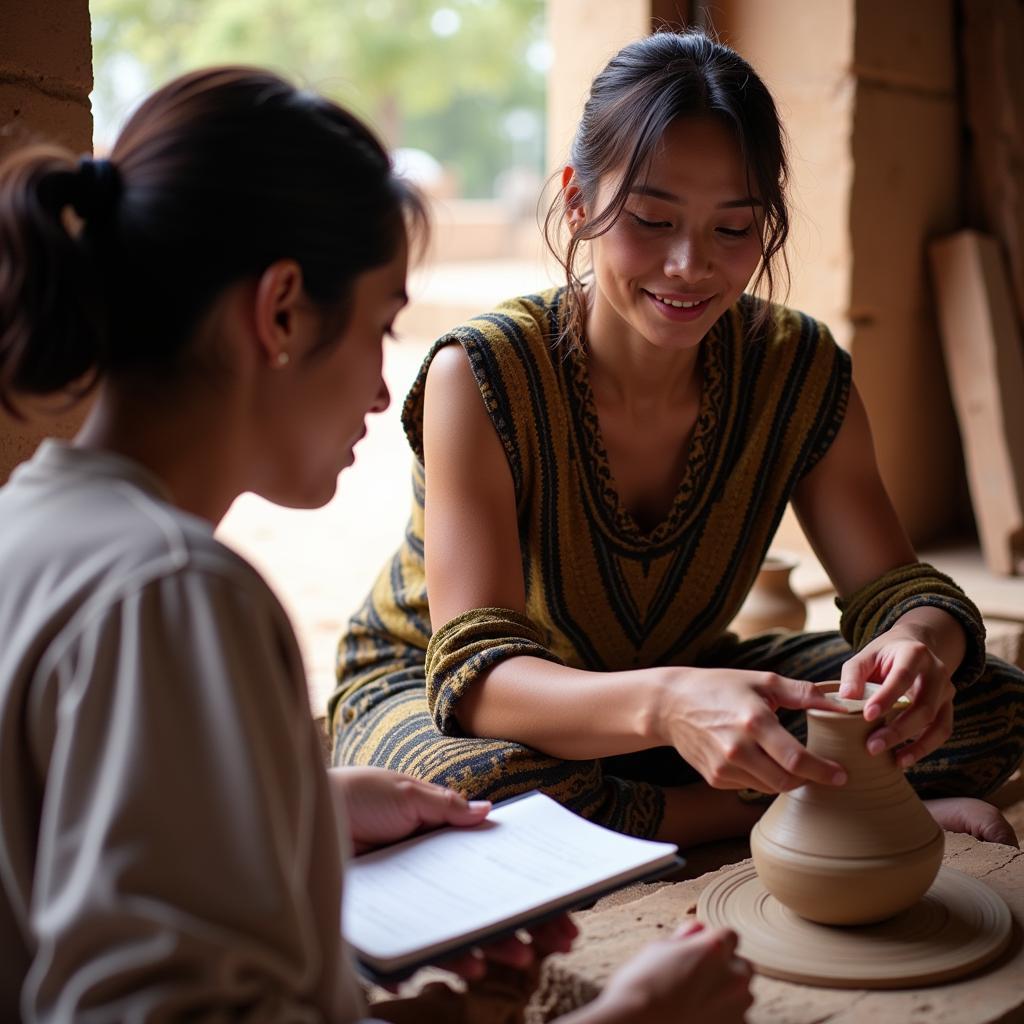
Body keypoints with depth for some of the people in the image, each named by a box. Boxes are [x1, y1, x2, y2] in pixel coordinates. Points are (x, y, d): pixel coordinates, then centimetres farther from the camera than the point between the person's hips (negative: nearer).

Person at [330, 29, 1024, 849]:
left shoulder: (797, 371, -13)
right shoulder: (484, 375, -26)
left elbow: (899, 589, -11)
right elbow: (478, 674, -33)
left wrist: (919, 646, -37)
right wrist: (666, 706, -53)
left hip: (677, 683, 3)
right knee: (485, 784, -40)